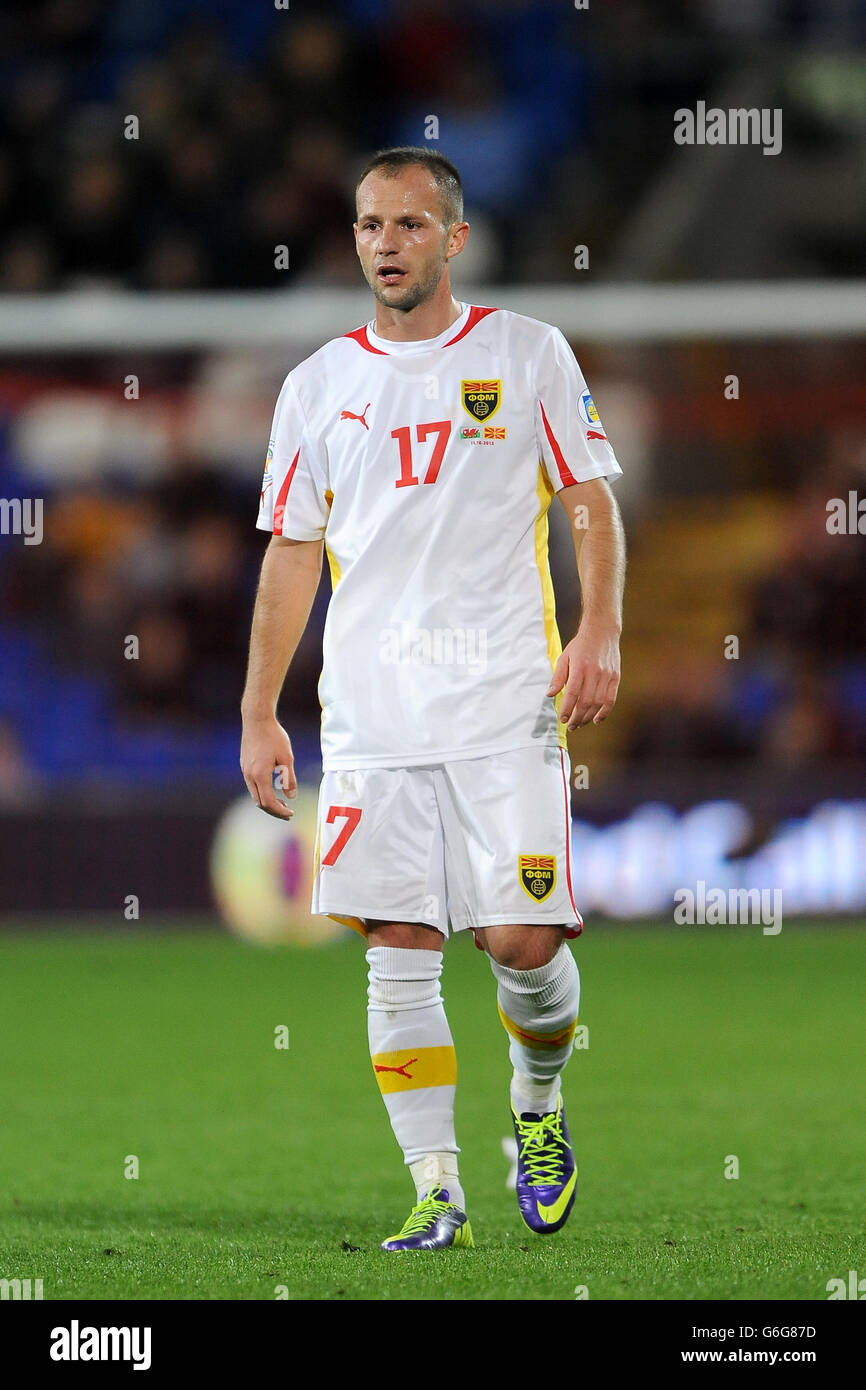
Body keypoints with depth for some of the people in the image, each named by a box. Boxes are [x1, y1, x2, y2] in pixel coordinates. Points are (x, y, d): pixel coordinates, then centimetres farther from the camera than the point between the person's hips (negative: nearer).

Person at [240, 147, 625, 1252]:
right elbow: (291, 553, 15)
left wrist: (600, 632, -10)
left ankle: (539, 1106, 21)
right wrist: (258, 714, 11)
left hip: (507, 705, -2)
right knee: (397, 952, -3)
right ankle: (437, 1188, 1)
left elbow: (592, 502, 5)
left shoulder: (528, 354, 4)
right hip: (369, 711, 2)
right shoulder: (318, 385, 11)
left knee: (523, 940, -9)